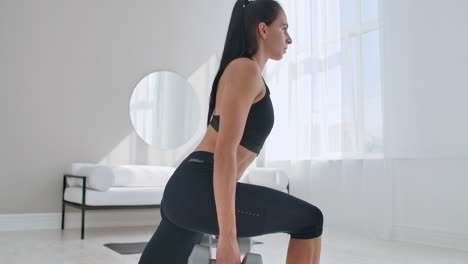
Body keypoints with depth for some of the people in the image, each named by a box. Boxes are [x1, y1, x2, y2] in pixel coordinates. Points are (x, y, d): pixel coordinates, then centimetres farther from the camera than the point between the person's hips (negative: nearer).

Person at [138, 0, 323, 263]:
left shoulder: (241, 70, 24)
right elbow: (224, 152, -18)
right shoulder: (246, 69, -7)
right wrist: (227, 237, -20)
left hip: (185, 189, 10)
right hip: (201, 190, -10)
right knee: (309, 220, 3)